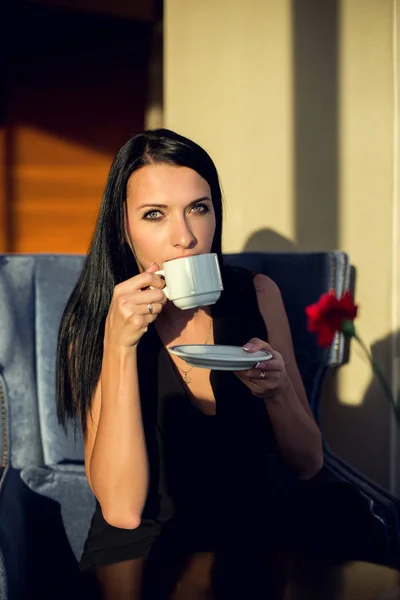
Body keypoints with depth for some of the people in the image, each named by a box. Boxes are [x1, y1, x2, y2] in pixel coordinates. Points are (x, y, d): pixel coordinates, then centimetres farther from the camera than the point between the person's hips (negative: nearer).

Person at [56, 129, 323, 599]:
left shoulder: (257, 295, -4)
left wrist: (277, 389, -19)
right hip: (140, 546, -2)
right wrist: (119, 344, -24)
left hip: (252, 530, 2)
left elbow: (308, 464, 1)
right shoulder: (94, 322, -9)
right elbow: (122, 509, -18)